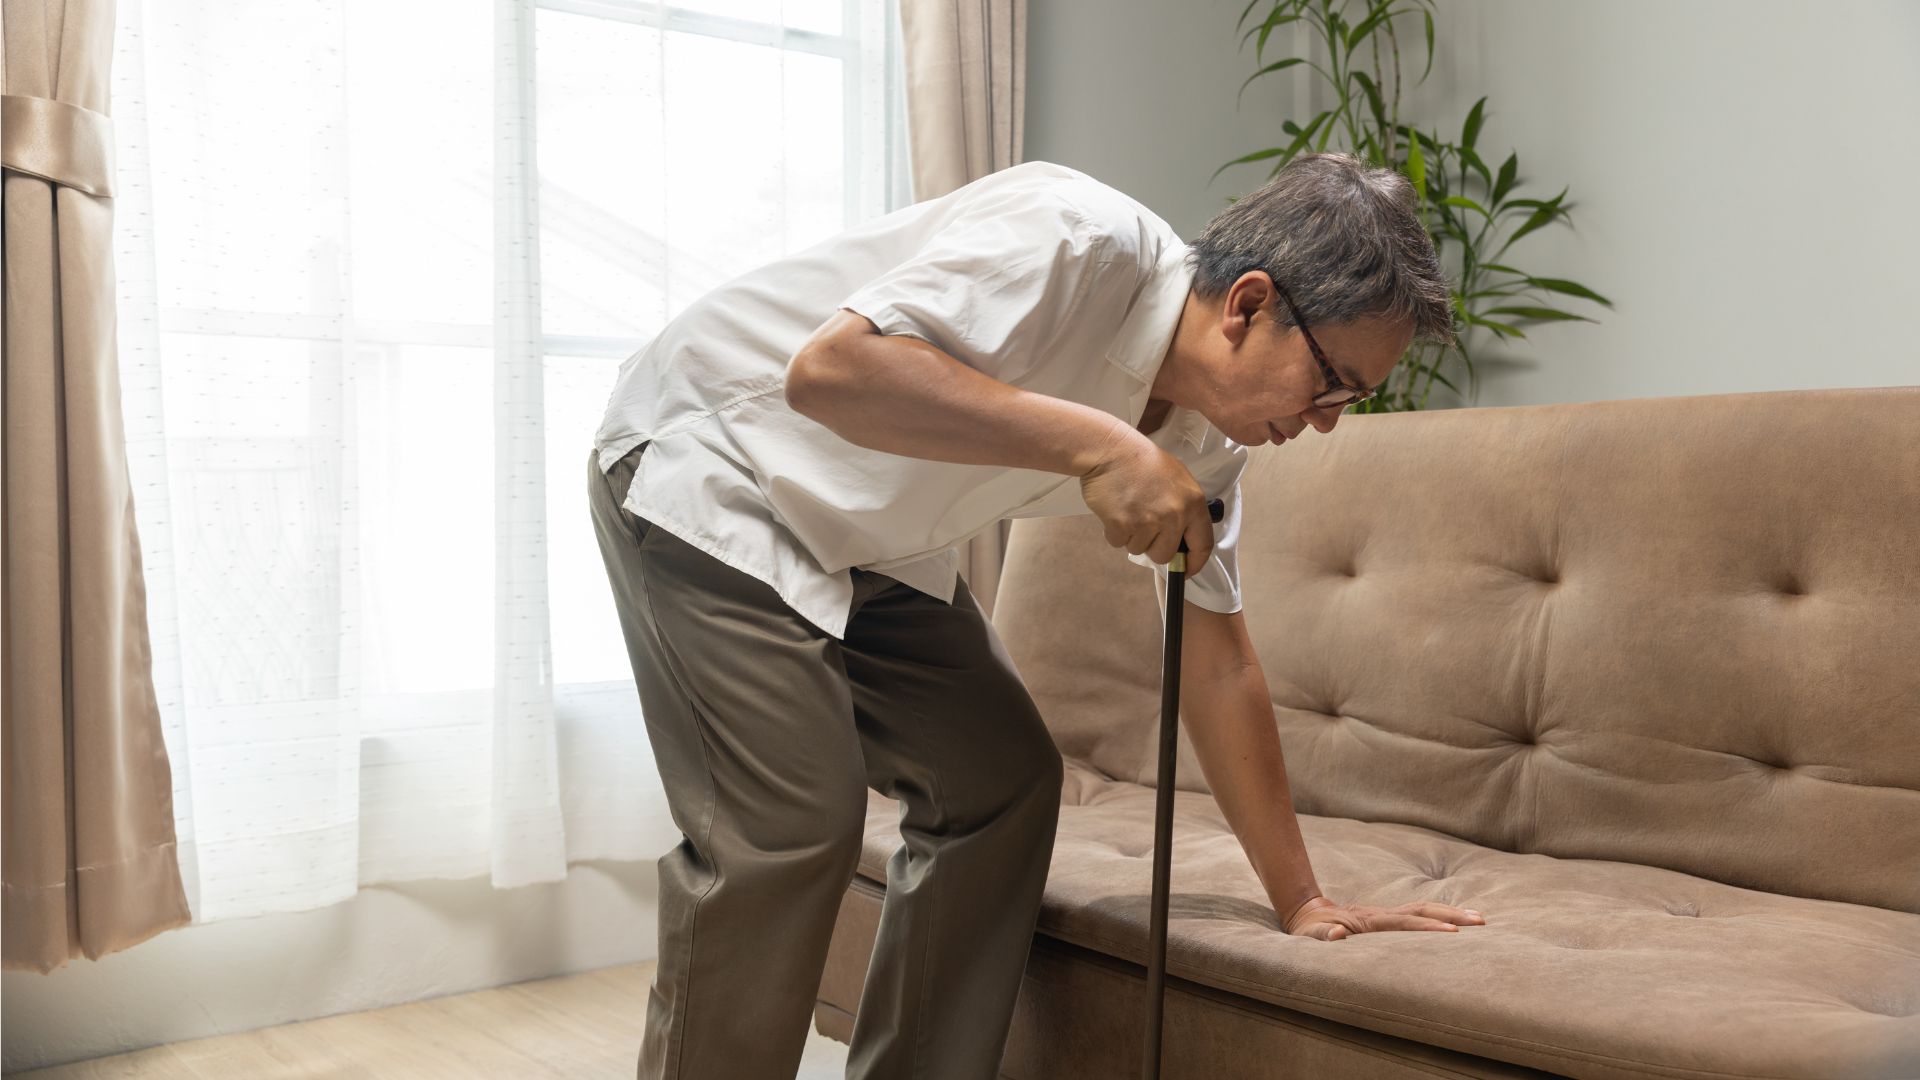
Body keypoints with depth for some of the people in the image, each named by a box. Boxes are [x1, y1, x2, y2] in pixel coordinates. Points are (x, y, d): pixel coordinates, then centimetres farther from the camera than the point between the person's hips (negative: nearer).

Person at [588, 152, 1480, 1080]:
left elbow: (1217, 661, 2)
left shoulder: (1204, 439, -5)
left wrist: (1300, 899, 2)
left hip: (864, 544, 8)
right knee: (794, 819, -18)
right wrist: (1097, 444, -42)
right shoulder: (1079, 239, -30)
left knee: (1002, 782, 2)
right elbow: (830, 368, -40)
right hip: (705, 471, -8)